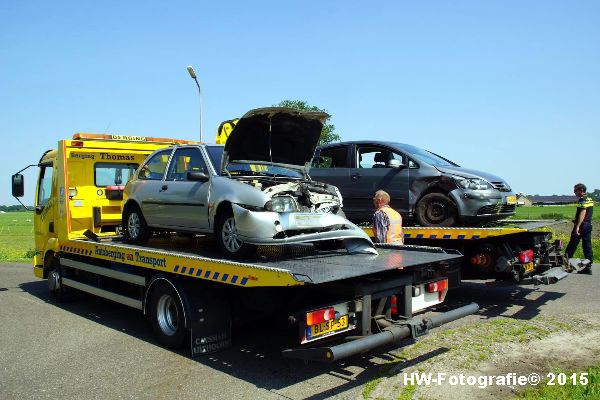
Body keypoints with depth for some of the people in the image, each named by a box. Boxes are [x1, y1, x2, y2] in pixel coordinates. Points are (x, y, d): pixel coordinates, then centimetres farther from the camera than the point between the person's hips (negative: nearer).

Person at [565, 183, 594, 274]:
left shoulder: (583, 200, -13)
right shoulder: (590, 200, 16)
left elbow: (582, 213, -23)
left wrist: (577, 226, -28)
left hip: (581, 225, -9)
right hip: (588, 225, 9)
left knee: (572, 246, -1)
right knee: (587, 246, 8)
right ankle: (588, 267, 8)